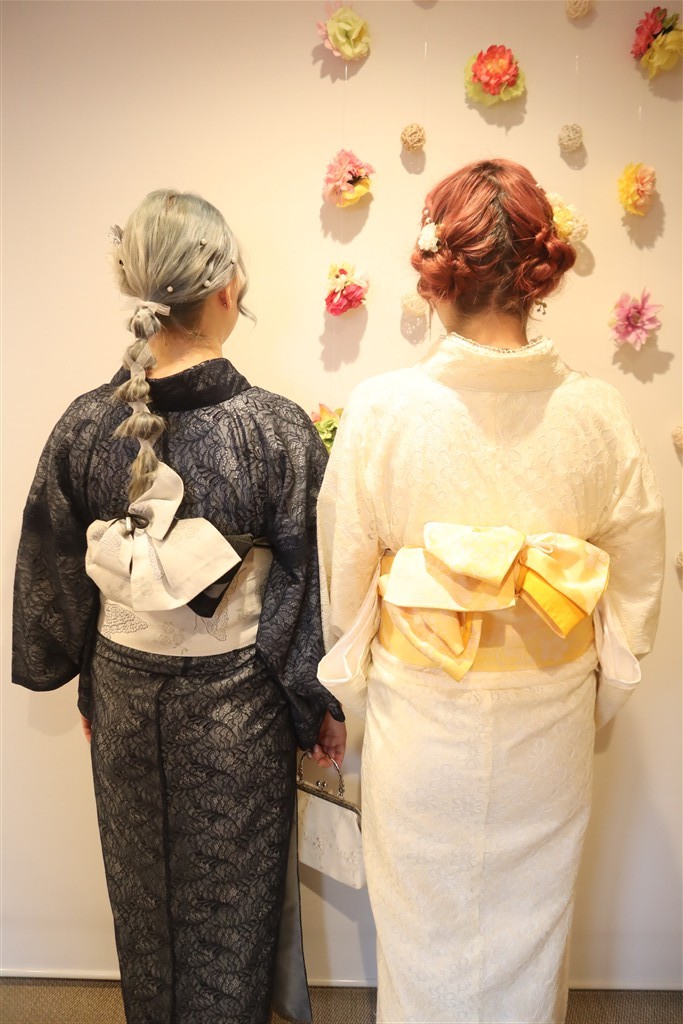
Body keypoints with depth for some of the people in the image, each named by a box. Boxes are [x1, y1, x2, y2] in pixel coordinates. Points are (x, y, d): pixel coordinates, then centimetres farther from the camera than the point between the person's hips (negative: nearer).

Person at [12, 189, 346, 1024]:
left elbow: (53, 578, -1)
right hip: (236, 705, -3)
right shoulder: (278, 430, -21)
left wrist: (85, 682, 14)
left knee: (143, 895, 27)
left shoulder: (84, 425, -11)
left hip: (126, 701, 4)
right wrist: (322, 706, 0)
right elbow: (308, 587, -15)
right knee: (230, 903, 22)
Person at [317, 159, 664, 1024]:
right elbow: (637, 581, -3)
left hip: (420, 721, -1)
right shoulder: (597, 415, -14)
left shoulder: (380, 411, -19)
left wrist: (350, 688, 9)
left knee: (424, 933, 24)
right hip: (548, 725, 2)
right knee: (530, 932, 27)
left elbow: (345, 580, -9)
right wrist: (600, 693, 14)